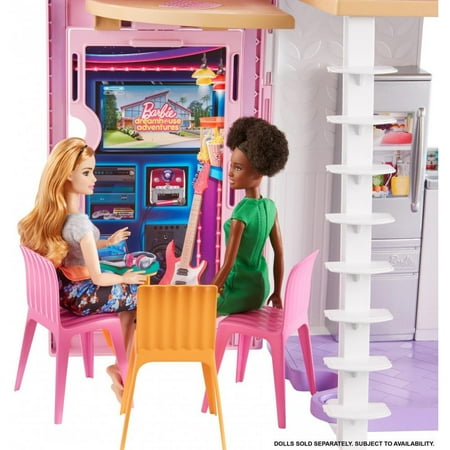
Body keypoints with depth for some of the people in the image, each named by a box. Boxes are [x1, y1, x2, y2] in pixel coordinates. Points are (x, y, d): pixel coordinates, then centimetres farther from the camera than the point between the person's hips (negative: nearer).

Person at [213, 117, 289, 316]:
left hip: (240, 294, -8)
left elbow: (228, 264, -22)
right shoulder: (269, 206, 0)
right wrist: (277, 293, 18)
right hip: (260, 290, 8)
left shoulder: (242, 212, -23)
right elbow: (279, 253, 7)